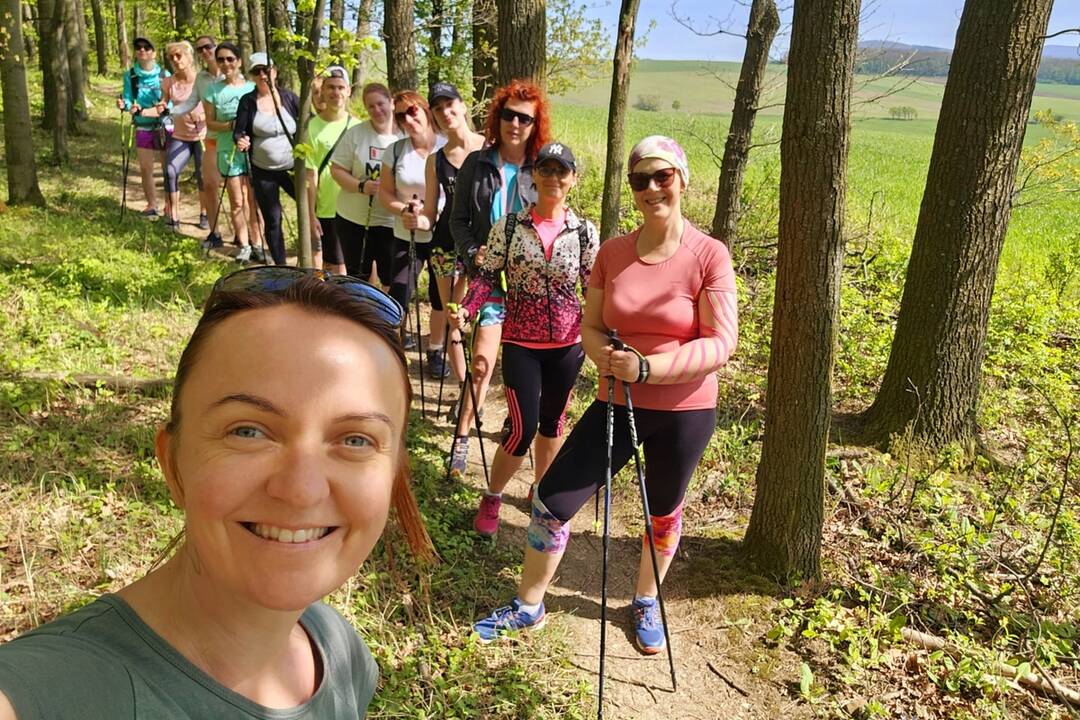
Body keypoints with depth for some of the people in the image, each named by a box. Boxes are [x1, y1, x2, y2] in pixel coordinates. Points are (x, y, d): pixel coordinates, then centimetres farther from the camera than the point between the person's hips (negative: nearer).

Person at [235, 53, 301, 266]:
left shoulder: (289, 97, -1)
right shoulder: (247, 101, -1)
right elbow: (238, 131, -2)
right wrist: (240, 140, -25)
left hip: (292, 168, 0)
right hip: (263, 172, 0)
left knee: (313, 208, -4)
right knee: (272, 221, 8)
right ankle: (280, 266, 21)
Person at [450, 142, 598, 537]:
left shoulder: (585, 232, -2)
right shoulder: (509, 226, -5)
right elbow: (487, 275, -2)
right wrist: (466, 308, -19)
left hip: (567, 343, 2)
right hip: (521, 343, -2)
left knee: (552, 422, 16)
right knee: (522, 427, -6)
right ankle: (491, 498, 20)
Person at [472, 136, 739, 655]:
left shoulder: (709, 255, -13)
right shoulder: (612, 253, -1)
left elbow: (722, 343, -15)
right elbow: (591, 325, 5)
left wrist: (647, 367, -25)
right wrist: (606, 357, -18)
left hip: (685, 412, -3)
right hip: (618, 403, 3)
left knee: (664, 513, 18)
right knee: (552, 499, 0)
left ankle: (646, 603, 45)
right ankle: (528, 606, 22)